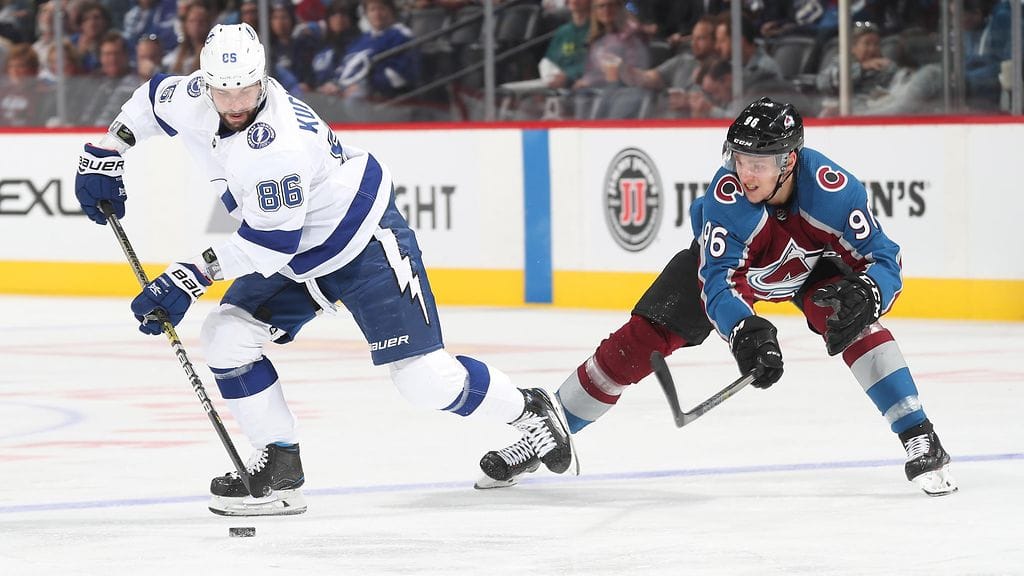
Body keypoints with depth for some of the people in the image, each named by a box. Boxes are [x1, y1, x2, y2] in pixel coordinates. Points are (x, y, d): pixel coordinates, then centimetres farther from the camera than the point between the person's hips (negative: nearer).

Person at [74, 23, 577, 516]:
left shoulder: (276, 142, -35)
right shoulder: (192, 100, -11)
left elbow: (271, 243, -32)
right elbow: (151, 100, 14)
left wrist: (190, 278, -30)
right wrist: (104, 155, 8)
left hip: (365, 243, -8)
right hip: (297, 257, 8)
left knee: (424, 378, -10)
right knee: (226, 338, -8)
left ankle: (526, 410, 16)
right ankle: (280, 469, 2)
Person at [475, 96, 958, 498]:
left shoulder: (832, 189, -37)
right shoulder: (727, 194, -37)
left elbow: (882, 259, -30)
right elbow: (717, 280, -39)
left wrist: (865, 294, -52)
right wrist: (744, 331, -57)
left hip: (808, 263, 0)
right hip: (724, 260, 0)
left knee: (852, 320, -30)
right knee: (638, 341, -7)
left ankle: (919, 441, -22)